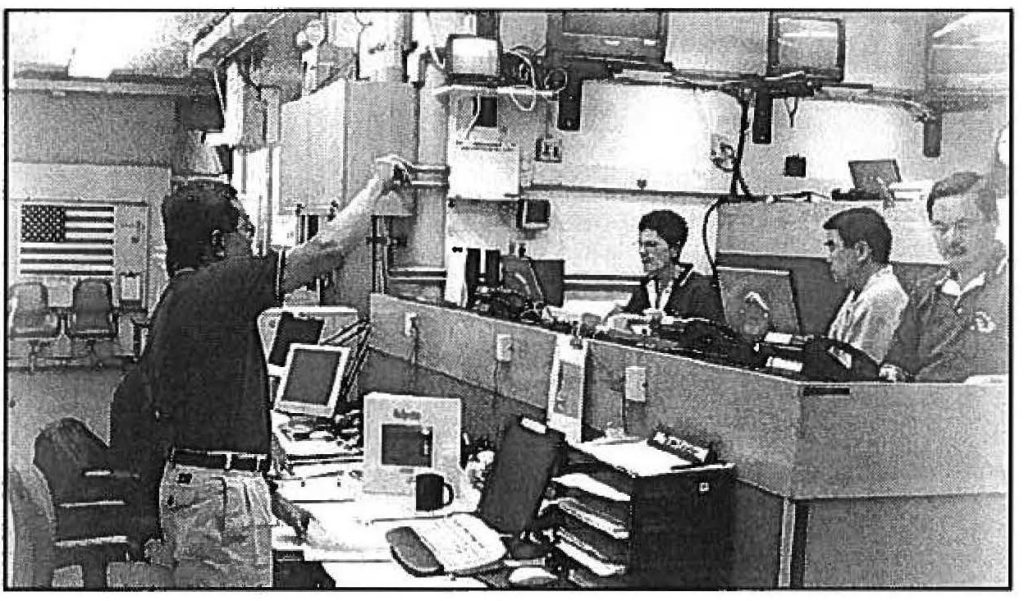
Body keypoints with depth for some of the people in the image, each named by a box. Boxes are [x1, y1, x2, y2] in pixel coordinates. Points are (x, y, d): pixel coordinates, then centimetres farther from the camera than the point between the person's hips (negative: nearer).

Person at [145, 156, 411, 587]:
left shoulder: (174, 301, 15)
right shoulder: (216, 289, -16)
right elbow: (329, 248, -20)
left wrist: (267, 497, 23)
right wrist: (377, 183, -3)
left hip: (185, 482, 10)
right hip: (220, 492, -10)